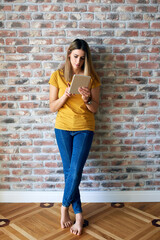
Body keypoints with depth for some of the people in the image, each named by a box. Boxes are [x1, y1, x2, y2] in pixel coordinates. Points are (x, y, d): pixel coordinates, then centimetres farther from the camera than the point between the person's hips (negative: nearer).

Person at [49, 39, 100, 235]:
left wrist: (87, 99, -20)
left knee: (75, 171, -7)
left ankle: (65, 206, 19)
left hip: (84, 129, 0)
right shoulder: (57, 75, -1)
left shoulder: (91, 77, -1)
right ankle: (78, 214, 18)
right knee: (69, 171, 4)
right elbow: (52, 107, -1)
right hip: (63, 128, 1)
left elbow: (95, 109, 1)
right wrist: (66, 95, -19)